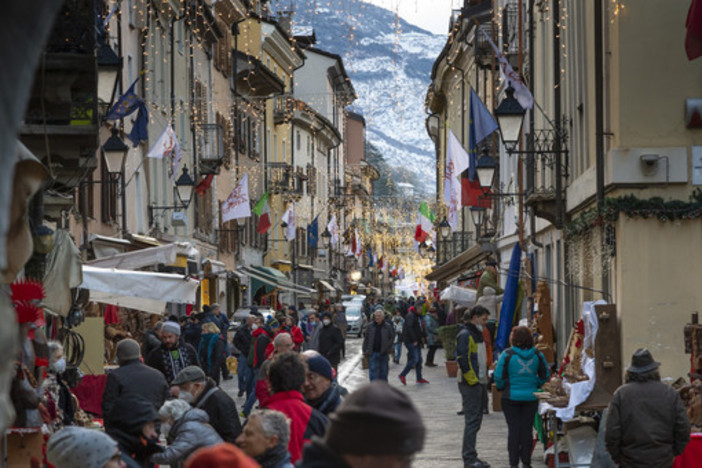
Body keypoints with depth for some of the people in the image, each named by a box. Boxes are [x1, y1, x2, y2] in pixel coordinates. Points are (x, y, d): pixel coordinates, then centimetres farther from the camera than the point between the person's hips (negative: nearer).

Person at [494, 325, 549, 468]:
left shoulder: (507, 354, -10)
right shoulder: (537, 355, -1)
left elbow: (499, 376, -8)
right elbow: (545, 376, 6)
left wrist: (502, 387, 10)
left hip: (511, 397, -2)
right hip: (531, 396, 2)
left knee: (513, 428, 3)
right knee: (527, 428, 8)